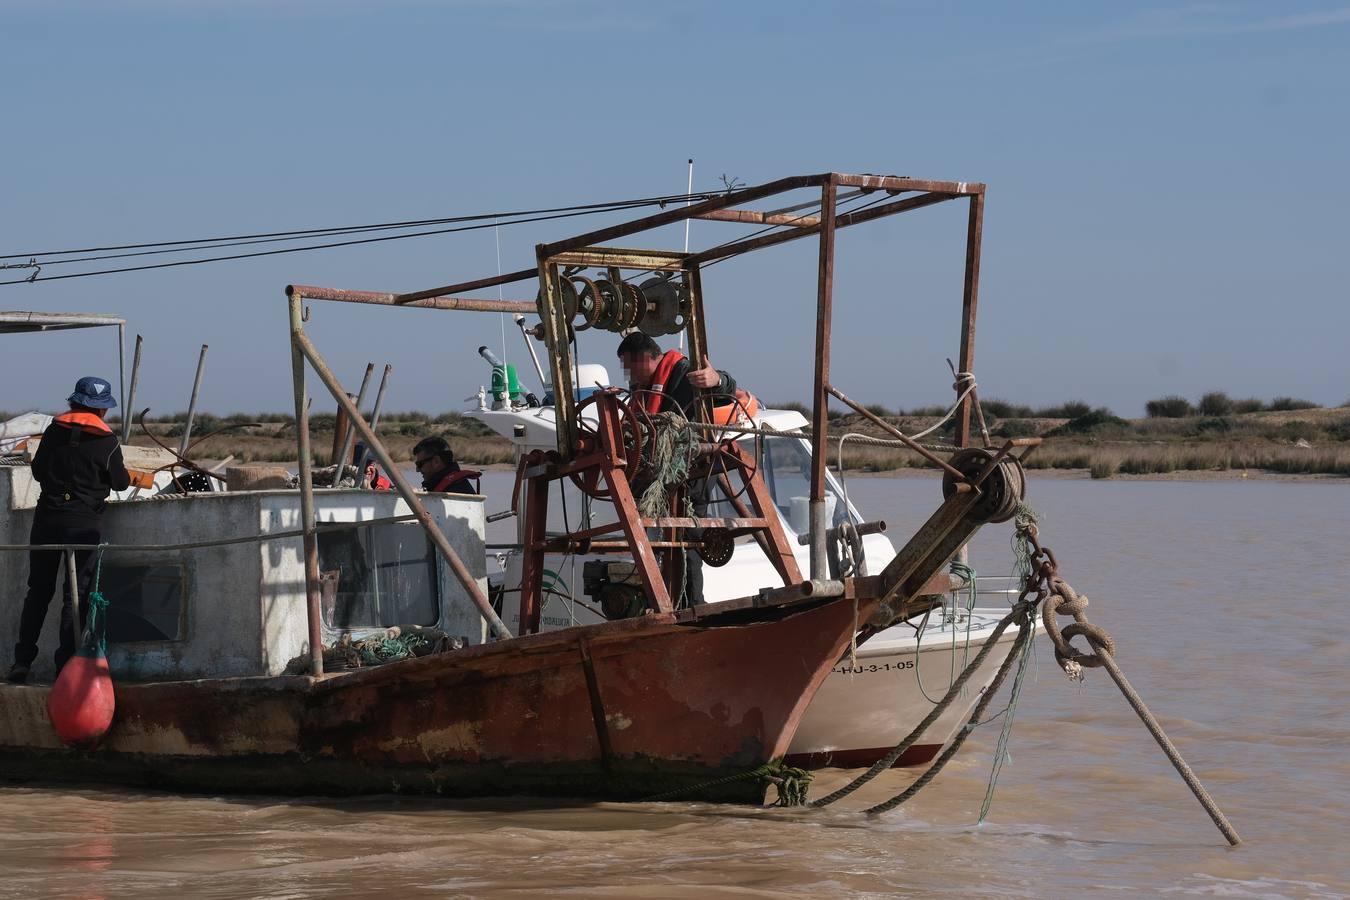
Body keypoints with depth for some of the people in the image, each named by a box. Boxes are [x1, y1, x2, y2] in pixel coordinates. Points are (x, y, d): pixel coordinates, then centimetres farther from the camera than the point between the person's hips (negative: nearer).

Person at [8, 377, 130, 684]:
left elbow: (38, 471, 14)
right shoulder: (107, 441, -6)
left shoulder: (54, 430, 4)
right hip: (84, 521, -3)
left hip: (47, 517, 3)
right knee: (76, 594, 3)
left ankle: (22, 661, 8)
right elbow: (120, 483, 3)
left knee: (38, 590, 12)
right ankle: (66, 664, -2)